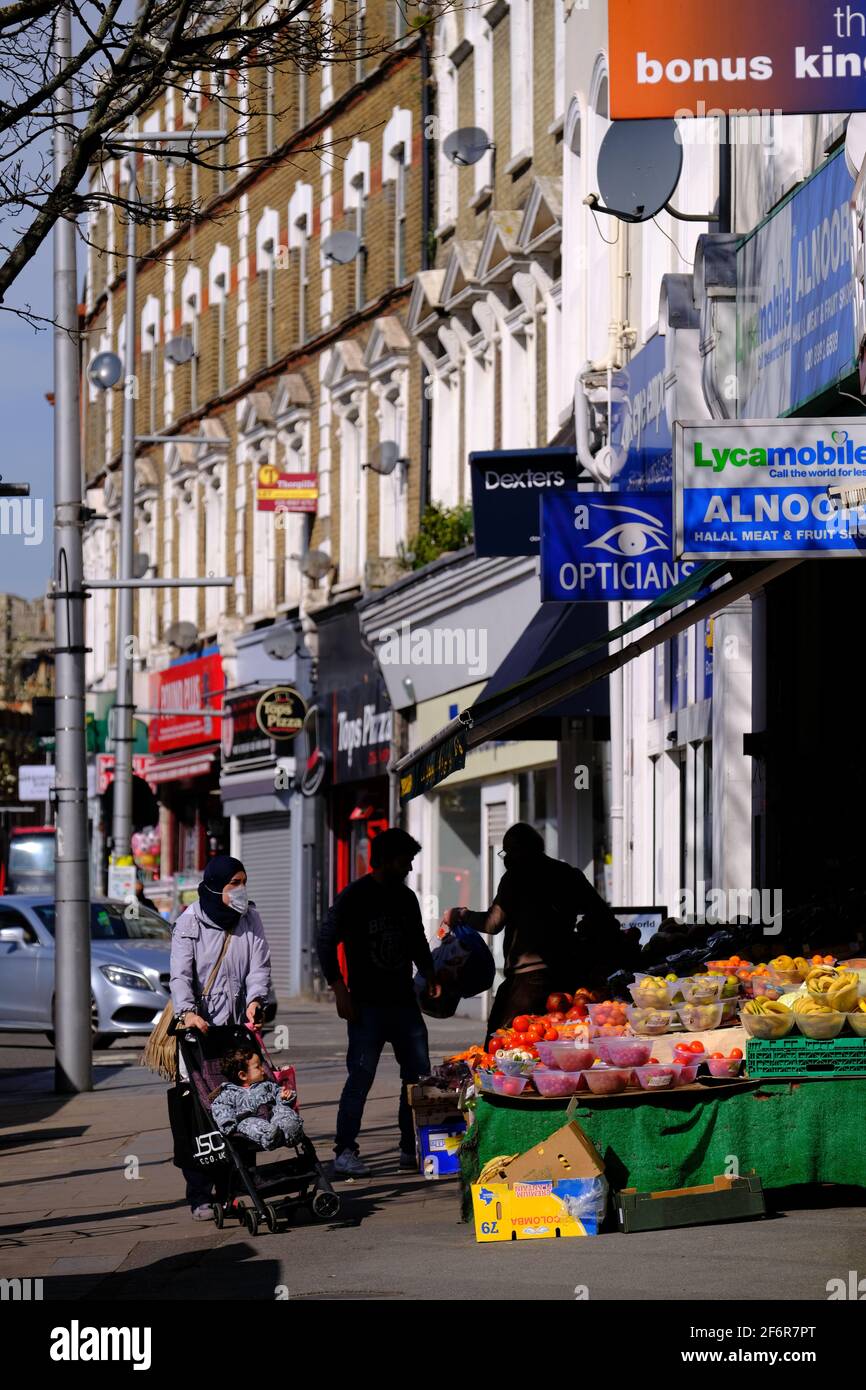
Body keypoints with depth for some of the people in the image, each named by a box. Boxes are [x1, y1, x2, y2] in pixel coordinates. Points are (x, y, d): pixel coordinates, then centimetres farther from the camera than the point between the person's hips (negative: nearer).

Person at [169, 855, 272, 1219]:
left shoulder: (250, 918, 9)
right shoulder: (191, 921, -2)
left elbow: (260, 964, 4)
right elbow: (180, 973, -10)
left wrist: (255, 999, -17)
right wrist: (187, 1012, -27)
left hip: (238, 1026, 4)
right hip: (198, 1026, -4)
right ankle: (199, 1197, -5)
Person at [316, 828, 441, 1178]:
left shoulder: (407, 898, 15)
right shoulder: (354, 897, -5)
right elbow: (326, 941, -8)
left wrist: (430, 976, 10)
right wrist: (340, 990, -14)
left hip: (403, 1001, 7)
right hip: (367, 1005, -7)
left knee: (419, 1073, 5)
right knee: (361, 1076, -10)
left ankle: (412, 1148, 14)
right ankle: (345, 1152, -5)